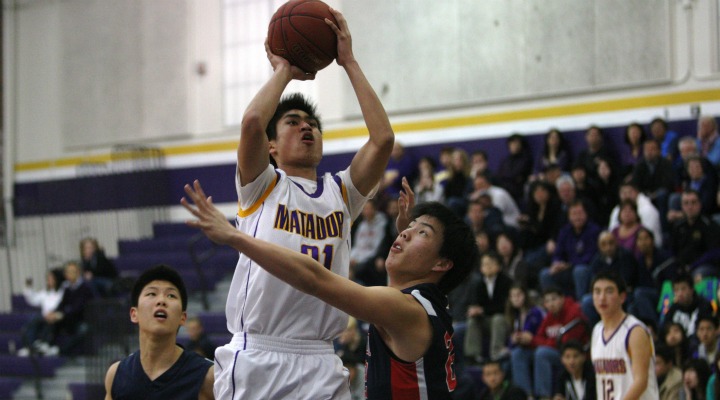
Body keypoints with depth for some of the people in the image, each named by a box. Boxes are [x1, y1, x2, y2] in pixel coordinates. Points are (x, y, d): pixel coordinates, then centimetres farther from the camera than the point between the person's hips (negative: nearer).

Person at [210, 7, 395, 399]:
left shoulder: (341, 192, 16)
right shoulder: (261, 187, 7)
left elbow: (383, 138, 1)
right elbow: (251, 123, -12)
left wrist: (349, 62, 5)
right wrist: (283, 70, 5)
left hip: (319, 362, 3)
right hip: (256, 355, -3)